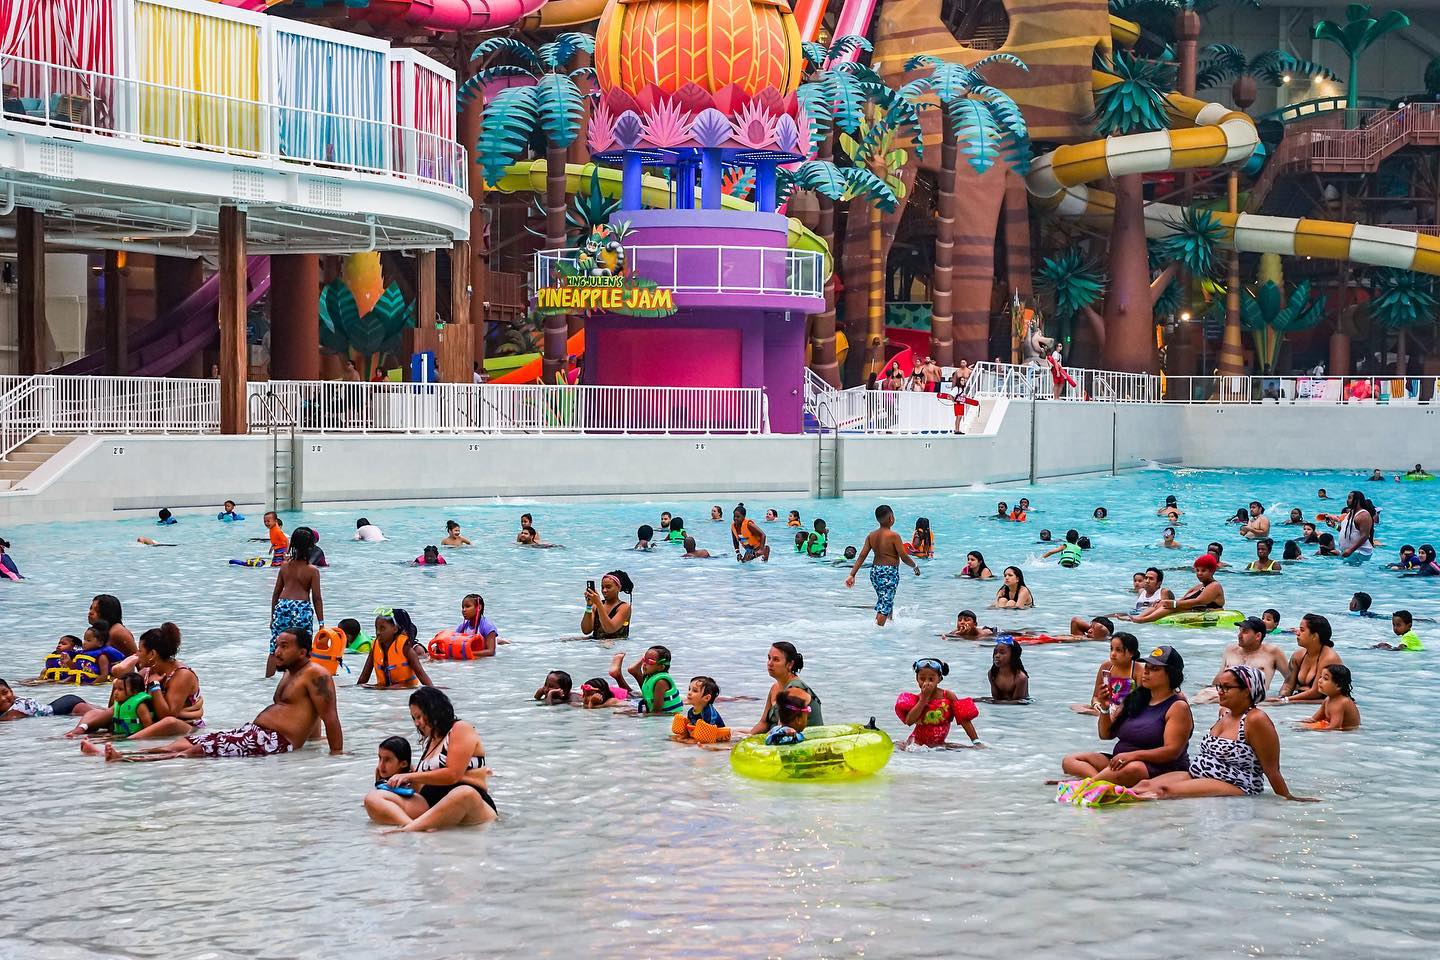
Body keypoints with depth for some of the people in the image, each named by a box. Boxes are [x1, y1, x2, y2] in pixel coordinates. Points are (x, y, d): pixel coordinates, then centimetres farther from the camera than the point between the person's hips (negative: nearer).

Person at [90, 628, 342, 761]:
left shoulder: (315, 674, -7)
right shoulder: (289, 675, 26)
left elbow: (330, 716, -15)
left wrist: (337, 754, -21)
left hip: (273, 741, -10)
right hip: (253, 731, 10)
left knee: (201, 749, -24)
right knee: (185, 741, -3)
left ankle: (125, 760, -38)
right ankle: (116, 754, -13)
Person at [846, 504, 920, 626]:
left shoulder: (871, 535, 3)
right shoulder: (894, 536, -14)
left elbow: (862, 556, 1)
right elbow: (904, 557, -12)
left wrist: (852, 574, 2)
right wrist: (915, 567, 6)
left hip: (875, 571, 7)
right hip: (889, 572, -7)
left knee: (886, 601, 23)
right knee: (885, 605, -5)